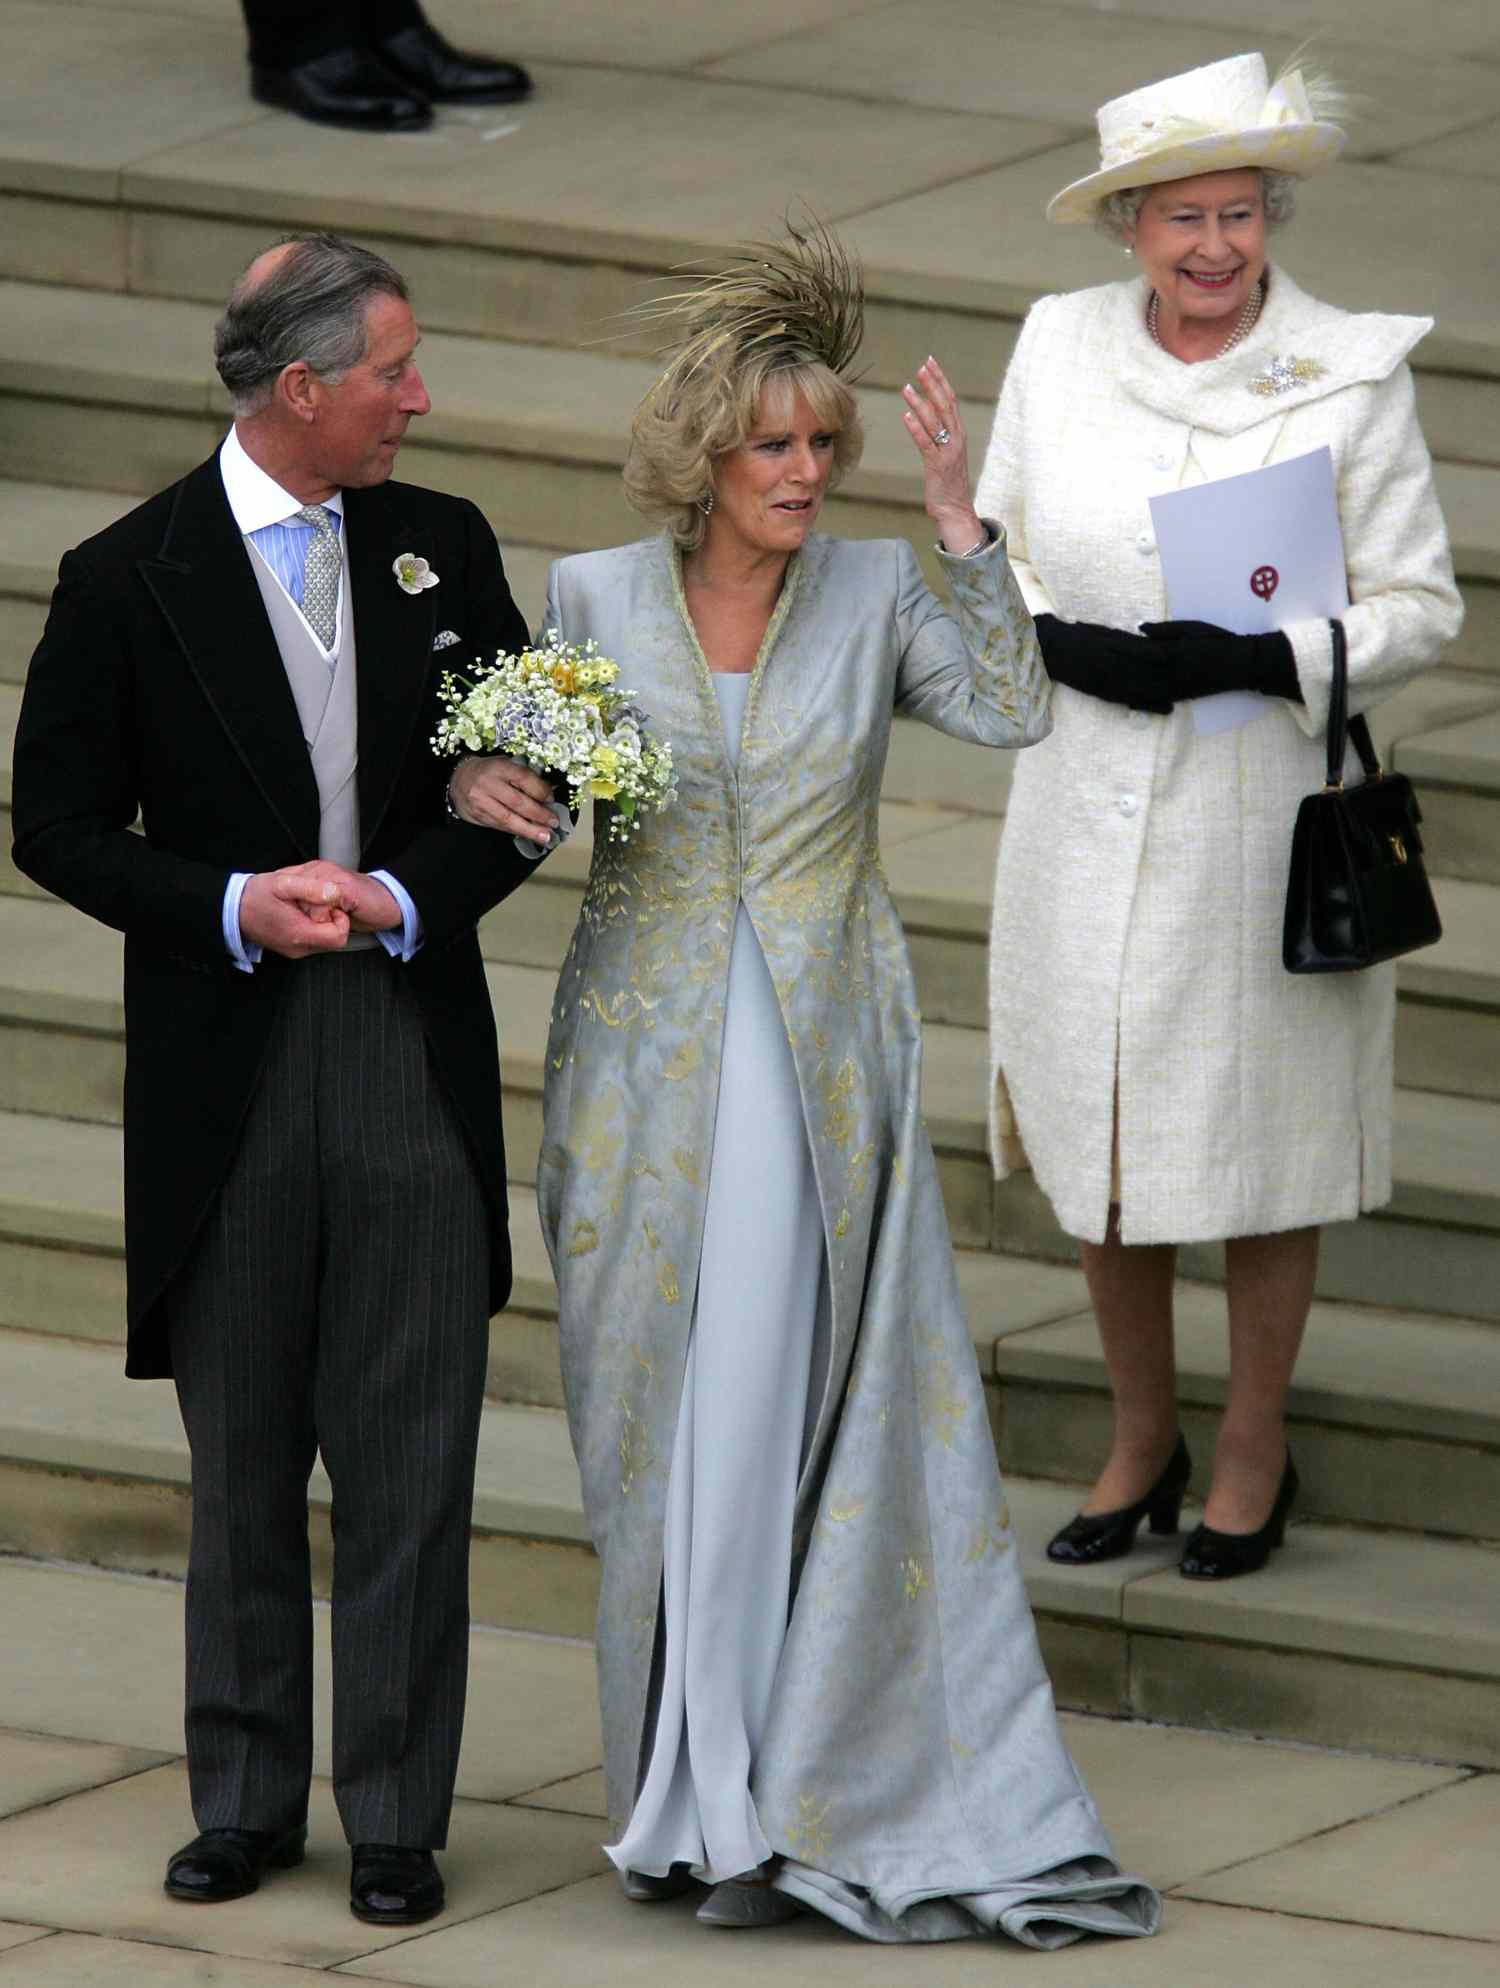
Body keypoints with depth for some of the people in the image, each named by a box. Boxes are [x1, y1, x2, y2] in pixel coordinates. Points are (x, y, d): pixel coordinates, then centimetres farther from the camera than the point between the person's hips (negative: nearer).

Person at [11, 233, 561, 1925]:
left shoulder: (445, 550, 5)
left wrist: (405, 894, -9)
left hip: (412, 1053, 1)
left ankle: (398, 1818, 7)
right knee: (240, 1467, 9)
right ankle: (245, 1801, 20)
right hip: (223, 1077, -1)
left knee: (408, 1465, 0)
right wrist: (232, 905, -15)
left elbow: (532, 781, 9)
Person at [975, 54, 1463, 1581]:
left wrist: (1257, 658, -22)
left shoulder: (1352, 374, -10)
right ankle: (1140, 1440, 30)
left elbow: (1416, 609, -7)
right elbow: (995, 551, 7)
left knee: (1256, 1132, 8)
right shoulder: (1059, 346, -1)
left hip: (1260, 812, -3)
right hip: (1088, 809, 3)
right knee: (1097, 1130, 12)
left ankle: (1255, 1452, 25)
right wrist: (1065, 648, -13)